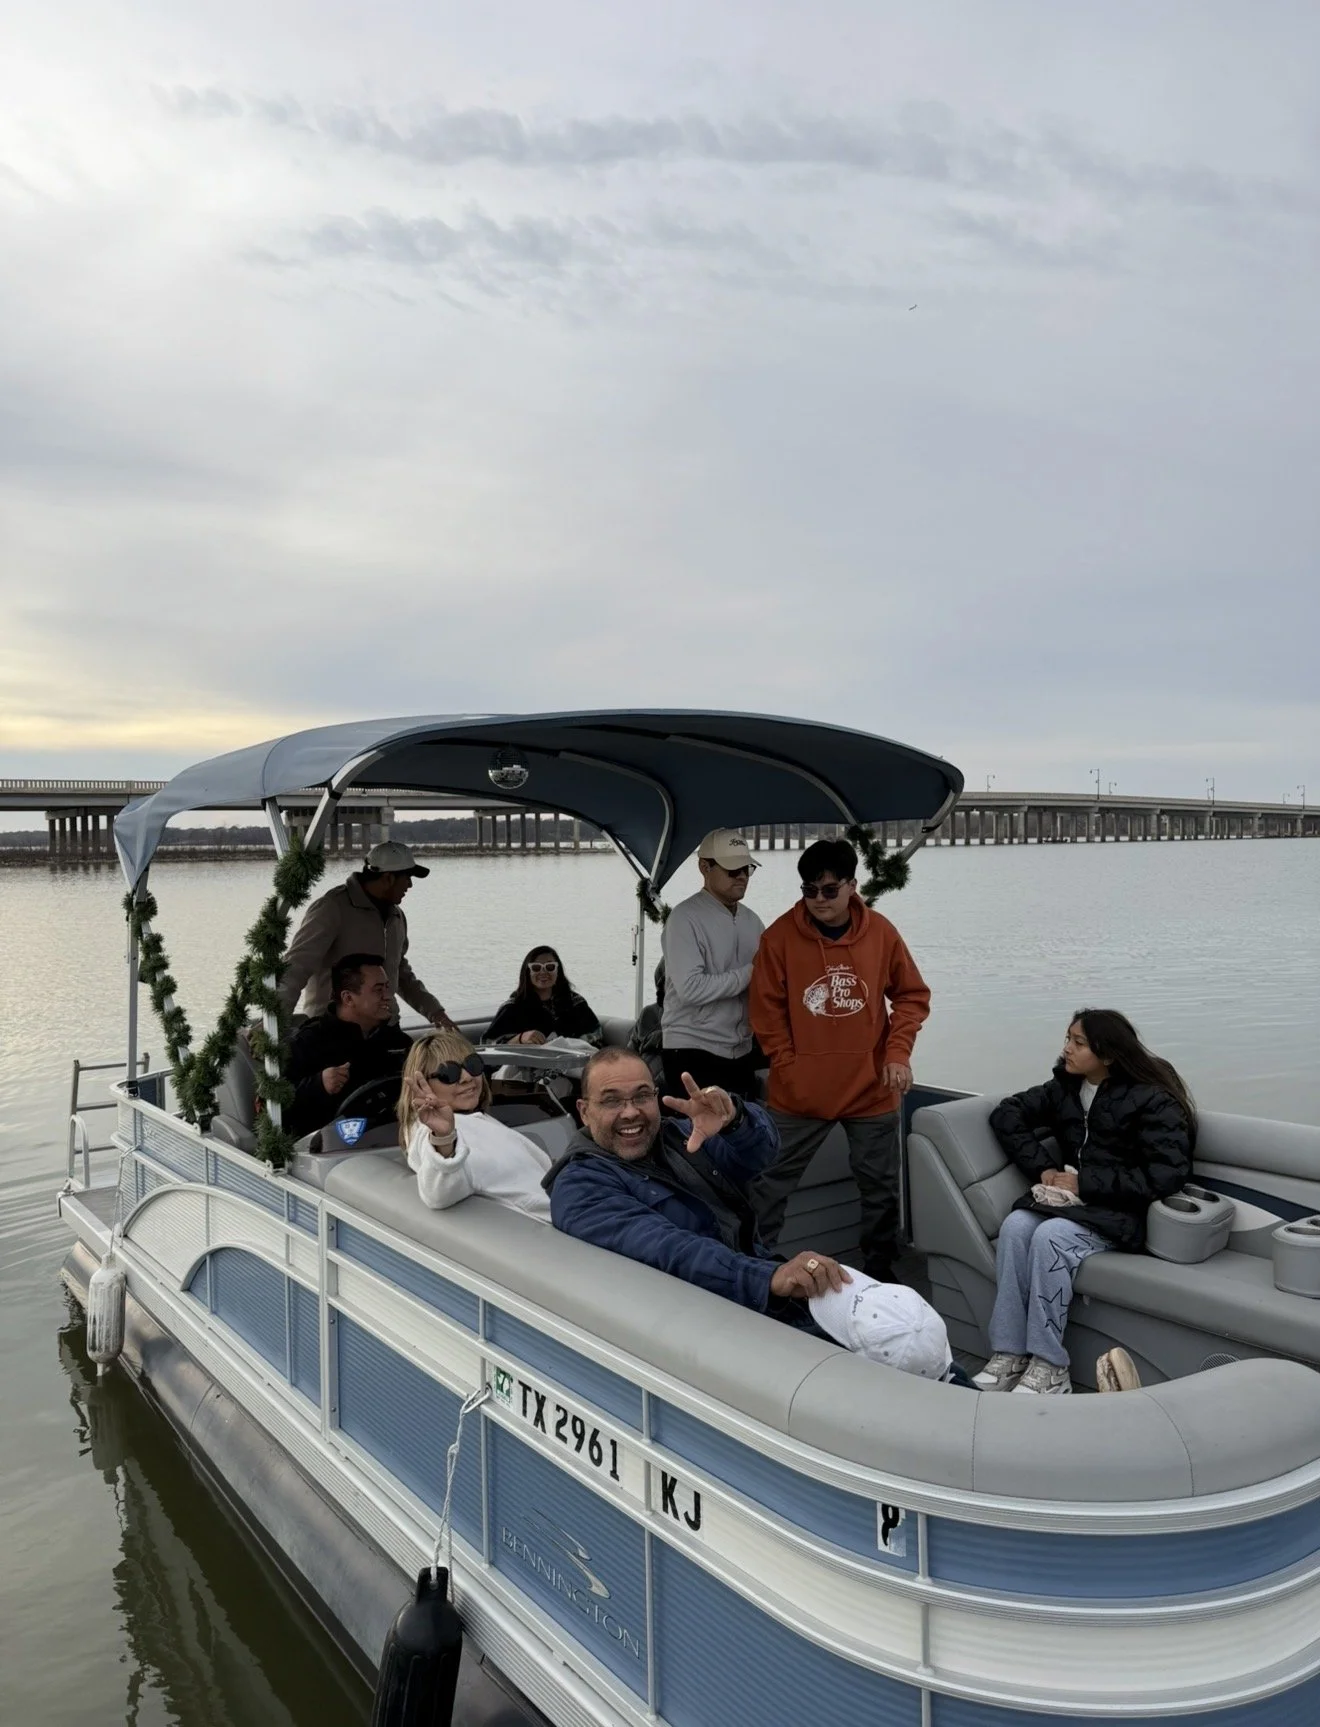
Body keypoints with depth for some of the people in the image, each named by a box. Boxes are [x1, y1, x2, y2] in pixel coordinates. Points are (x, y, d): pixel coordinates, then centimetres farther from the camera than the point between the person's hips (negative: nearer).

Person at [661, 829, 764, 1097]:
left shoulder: (751, 920, 11)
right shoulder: (686, 918, -11)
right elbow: (690, 988, -21)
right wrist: (749, 974, -15)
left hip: (742, 1053, 7)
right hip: (694, 1054, -7)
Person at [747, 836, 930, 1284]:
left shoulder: (881, 931, -5)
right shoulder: (780, 935, -9)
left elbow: (912, 995, 5)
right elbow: (766, 1009, -3)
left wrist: (898, 1053, -5)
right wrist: (788, 1066, -6)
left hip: (872, 1088, 2)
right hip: (799, 1091, -1)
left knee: (880, 1185, 14)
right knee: (770, 1184, 3)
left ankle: (880, 1268, 33)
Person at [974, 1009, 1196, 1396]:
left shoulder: (1154, 1100, -11)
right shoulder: (1065, 1086, 9)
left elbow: (1167, 1175, -19)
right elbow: (1007, 1114, 11)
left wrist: (1085, 1183, -18)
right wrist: (1042, 1167, -4)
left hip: (1118, 1210, -6)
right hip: (1065, 1196, 6)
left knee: (1051, 1236, -32)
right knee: (1015, 1225, -26)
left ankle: (1050, 1366, -24)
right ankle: (1009, 1354, -24)